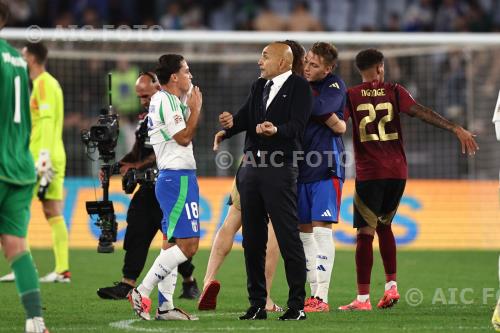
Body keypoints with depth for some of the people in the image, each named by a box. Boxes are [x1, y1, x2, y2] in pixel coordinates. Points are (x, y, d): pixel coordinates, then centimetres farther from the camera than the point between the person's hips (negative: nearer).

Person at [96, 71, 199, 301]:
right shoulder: (145, 118, 18)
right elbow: (137, 152, 21)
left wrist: (137, 166, -19)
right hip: (149, 186, 8)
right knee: (136, 232, -3)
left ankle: (190, 282, 17)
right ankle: (127, 284, -7)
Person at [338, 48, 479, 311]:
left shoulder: (351, 96, 0)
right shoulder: (394, 92, 3)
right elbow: (421, 112, -8)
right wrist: (456, 129, -12)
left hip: (368, 173, -3)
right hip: (397, 171, 3)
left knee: (365, 233, -3)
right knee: (383, 225, 22)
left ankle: (363, 298, -7)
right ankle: (391, 286, 14)